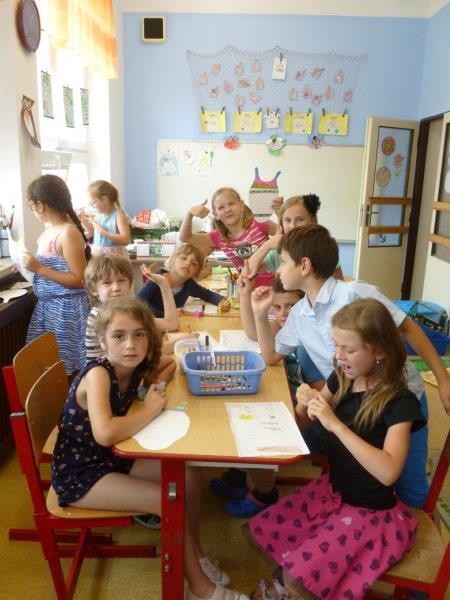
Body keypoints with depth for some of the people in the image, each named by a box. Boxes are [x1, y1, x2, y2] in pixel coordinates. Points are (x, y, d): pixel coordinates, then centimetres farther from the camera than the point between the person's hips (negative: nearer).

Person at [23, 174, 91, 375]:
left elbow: (80, 280, -20)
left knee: (64, 368, 1)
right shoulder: (49, 229, 7)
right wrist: (30, 267, 11)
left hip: (67, 308, -8)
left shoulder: (69, 233, -18)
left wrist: (38, 269, -20)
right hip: (47, 306, 8)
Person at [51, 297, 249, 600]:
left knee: (191, 479, -2)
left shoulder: (135, 368, -7)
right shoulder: (98, 373, -28)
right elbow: (105, 433, -42)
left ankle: (195, 552, 22)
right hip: (78, 473, -7)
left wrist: (155, 390, -6)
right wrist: (150, 410, -27)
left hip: (112, 459, 7)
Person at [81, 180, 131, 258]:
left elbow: (125, 240, -25)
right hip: (97, 255, 7)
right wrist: (85, 221, 8)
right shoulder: (99, 214, 7)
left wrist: (102, 231, -23)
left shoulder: (118, 214, -14)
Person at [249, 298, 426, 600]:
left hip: (372, 512, -6)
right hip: (332, 490, 6)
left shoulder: (399, 402, -23)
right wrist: (305, 403, -15)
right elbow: (303, 423, 8)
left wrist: (336, 424, -38)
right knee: (262, 528, -1)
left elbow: (388, 472, -35)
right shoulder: (341, 379, -5)